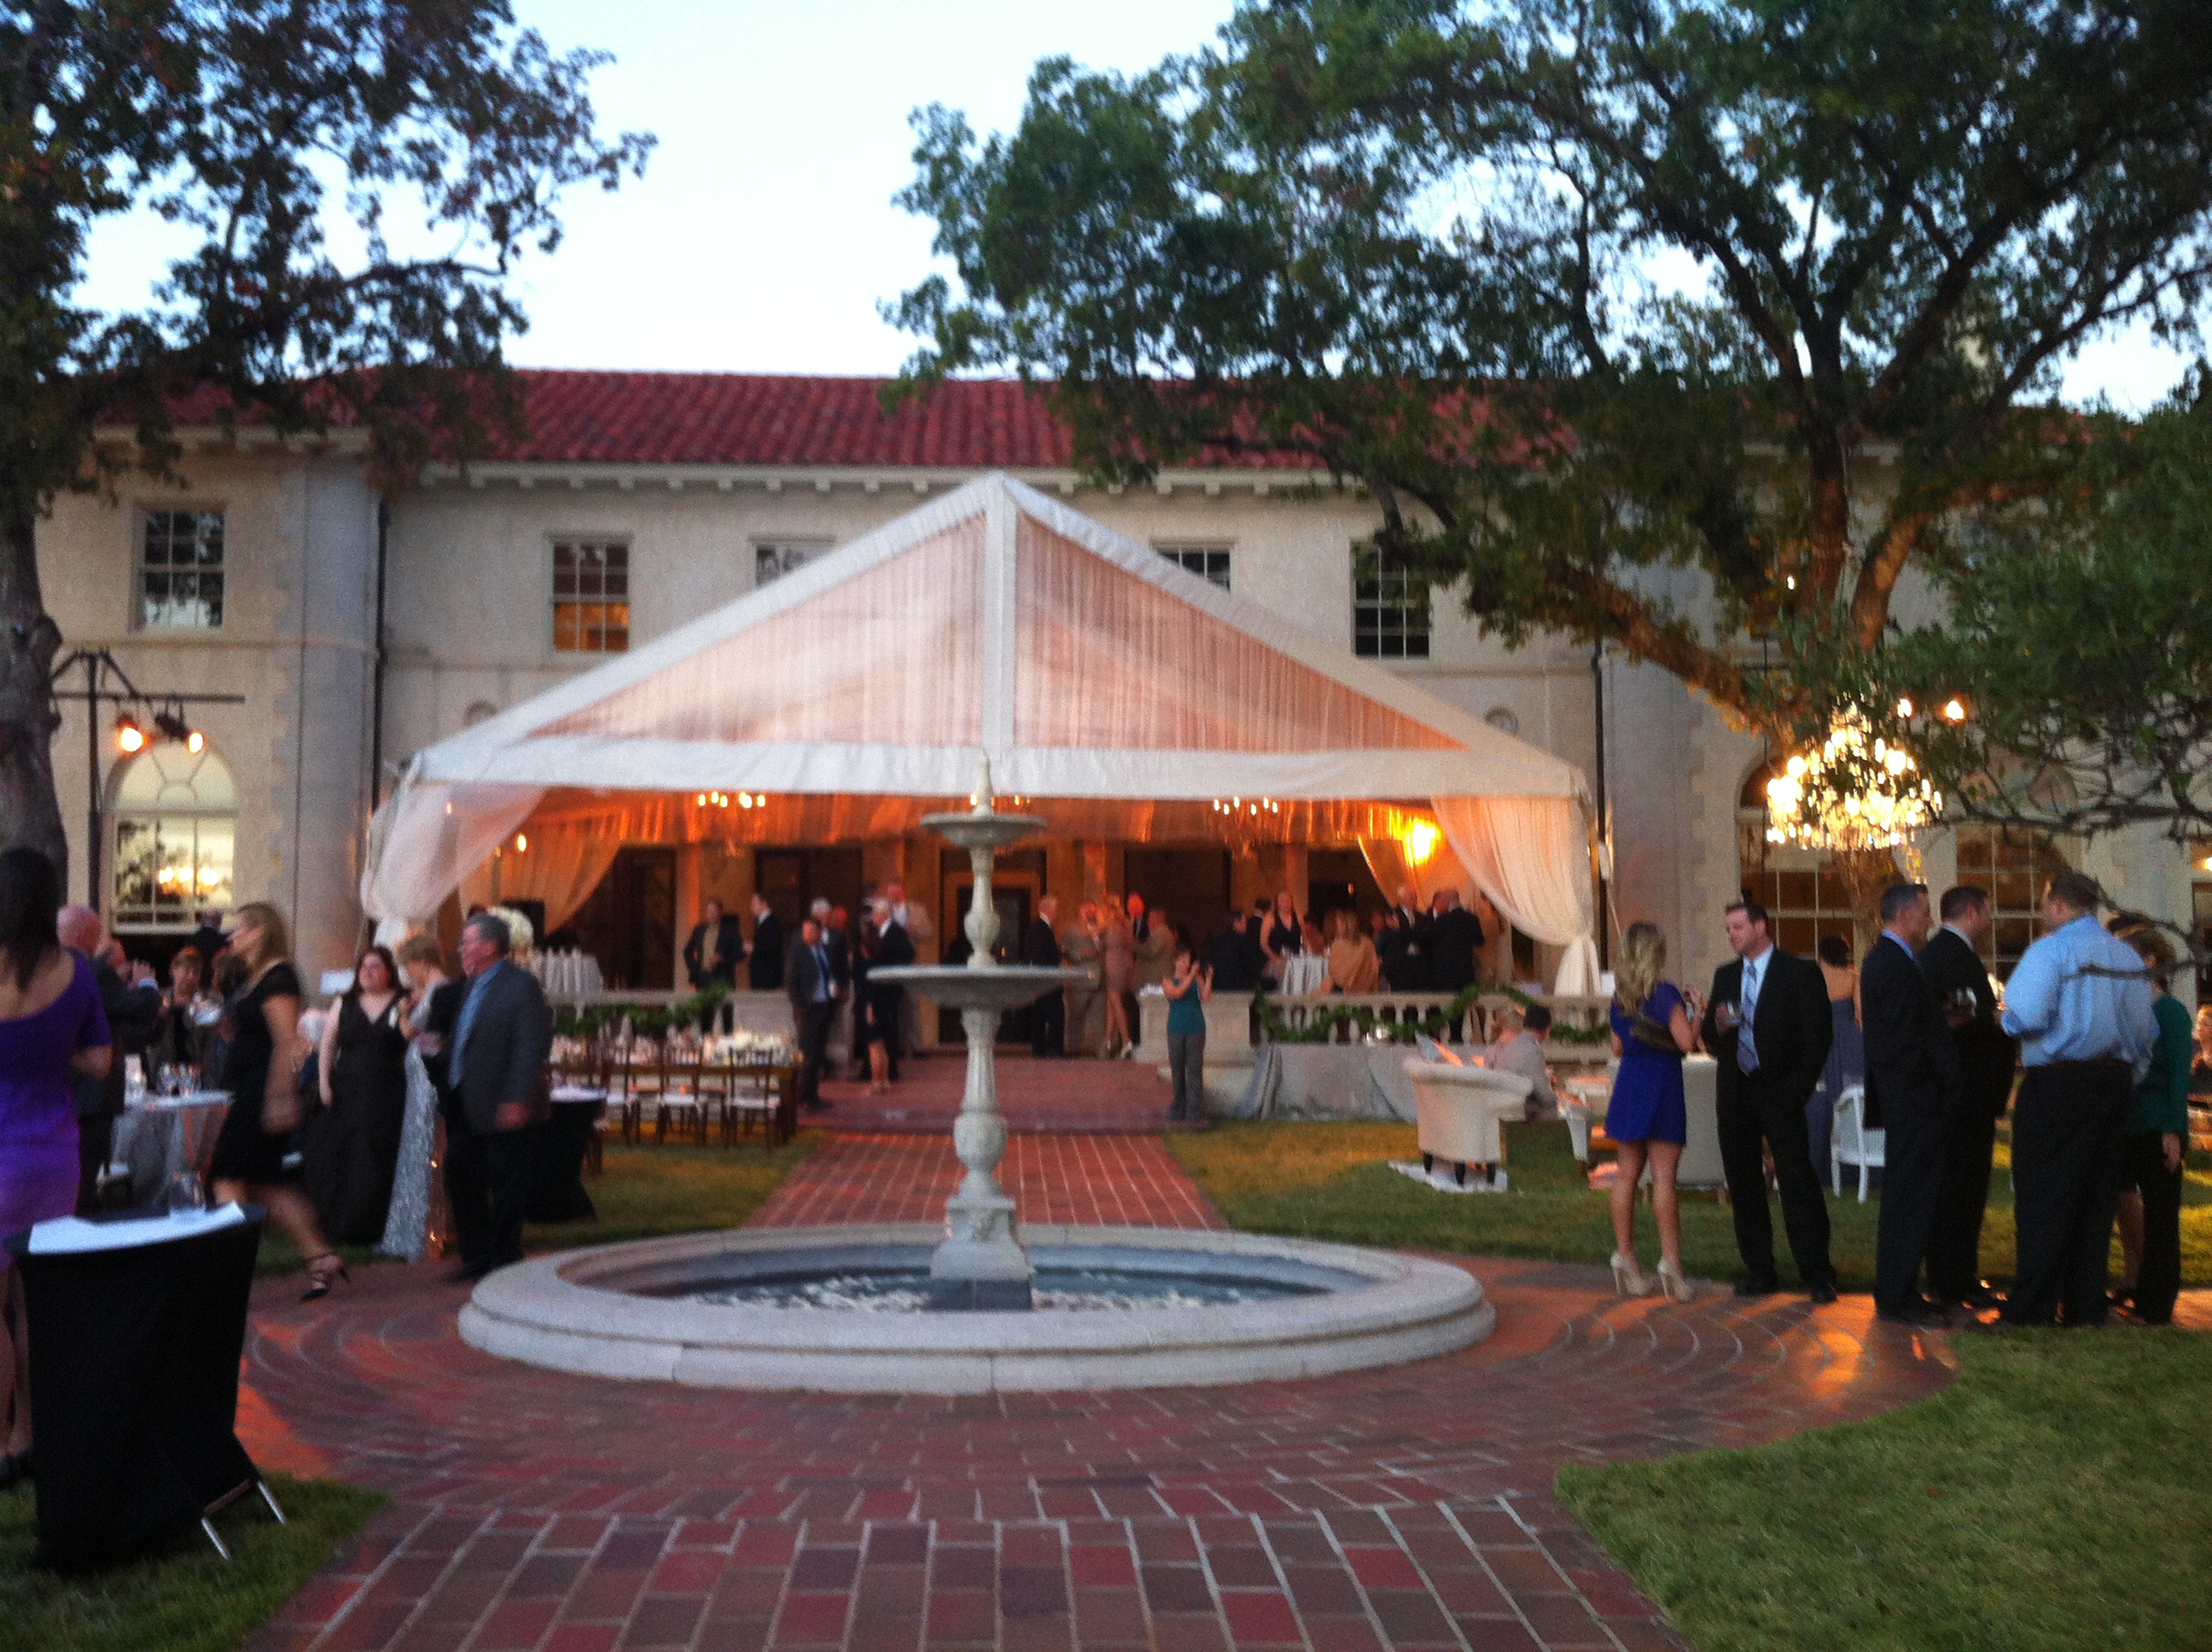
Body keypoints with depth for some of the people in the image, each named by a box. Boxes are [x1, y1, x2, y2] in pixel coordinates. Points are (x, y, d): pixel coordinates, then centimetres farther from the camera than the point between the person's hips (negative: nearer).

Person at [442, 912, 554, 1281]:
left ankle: (503, 1261, 12)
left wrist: (517, 1100, -24)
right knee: (461, 1178, 13)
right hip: (468, 1109, 9)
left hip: (505, 1110, -9)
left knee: (506, 1187, 1)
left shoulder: (522, 985, -13)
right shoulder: (472, 987, 14)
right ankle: (476, 1258, 24)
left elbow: (533, 1046, -19)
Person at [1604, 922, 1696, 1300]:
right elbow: (1686, 1042, -17)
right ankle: (1670, 1261, -5)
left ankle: (1624, 1256, 13)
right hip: (1662, 1086, -6)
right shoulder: (1665, 993, -12)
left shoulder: (1619, 996, 9)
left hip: (1628, 1084, 6)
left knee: (1627, 1174, 9)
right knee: (1664, 1177, -5)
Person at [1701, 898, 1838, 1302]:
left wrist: (1796, 1088, -11)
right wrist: (1718, 1026, -8)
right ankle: (1759, 1272, 12)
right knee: (1743, 1186, 6)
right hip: (1735, 1096, 5)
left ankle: (1818, 1276, -4)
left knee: (1798, 1182, -8)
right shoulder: (1725, 976, 13)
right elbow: (1711, 1040, 16)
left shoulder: (1800, 973, -2)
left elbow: (1819, 1037, -5)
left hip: (1779, 1095, -5)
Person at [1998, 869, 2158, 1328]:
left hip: (2058, 1083, -6)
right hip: (2115, 1080, 7)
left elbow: (2024, 1019, -22)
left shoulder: (2050, 950, -13)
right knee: (2096, 1199, 13)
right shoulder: (2127, 956, 8)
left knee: (2044, 1202, -1)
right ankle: (2087, 1308, 19)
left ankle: (2032, 1312, 2)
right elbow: (2145, 1032, 14)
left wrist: (2007, 1016, 0)